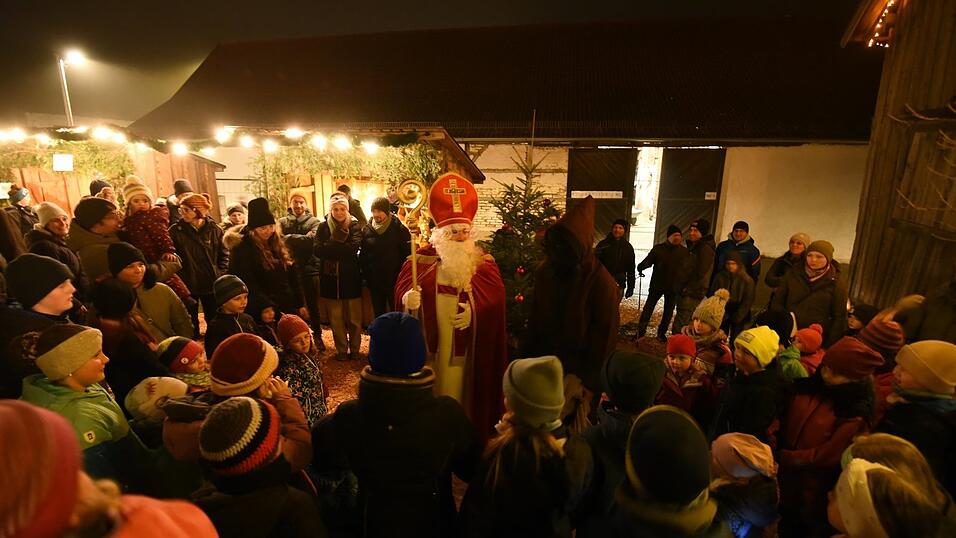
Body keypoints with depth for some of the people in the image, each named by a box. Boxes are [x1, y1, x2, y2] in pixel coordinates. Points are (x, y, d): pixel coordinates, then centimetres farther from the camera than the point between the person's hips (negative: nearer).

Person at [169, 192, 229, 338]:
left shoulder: (214, 229, 0)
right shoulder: (175, 231, -3)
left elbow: (224, 254, 7)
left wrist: (220, 274, -1)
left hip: (212, 285, 1)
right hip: (188, 286, -1)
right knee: (191, 324, 10)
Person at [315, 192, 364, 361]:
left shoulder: (354, 225, -1)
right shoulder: (323, 227, 4)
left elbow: (354, 247, -17)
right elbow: (318, 250, -9)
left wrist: (331, 246, -15)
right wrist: (342, 248, -17)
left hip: (351, 278, -2)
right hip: (331, 279, 2)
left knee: (354, 318, 7)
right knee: (335, 318, 9)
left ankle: (355, 349, 24)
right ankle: (342, 350, 24)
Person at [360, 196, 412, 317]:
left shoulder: (398, 228, -7)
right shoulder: (367, 229, 3)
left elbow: (407, 252, -9)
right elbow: (362, 255, 7)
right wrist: (365, 276, 1)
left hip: (394, 280, -3)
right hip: (374, 281, 3)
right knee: (378, 315, 15)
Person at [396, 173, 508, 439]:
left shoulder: (483, 263, 2)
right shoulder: (422, 258, 1)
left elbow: (495, 298, -5)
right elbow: (401, 290, -4)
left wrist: (473, 311, -21)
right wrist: (408, 299, -26)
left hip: (465, 344, 0)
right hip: (428, 340, 0)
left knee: (458, 388, 8)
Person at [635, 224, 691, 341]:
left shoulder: (685, 251, 0)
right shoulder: (658, 248, -4)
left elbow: (688, 270, 3)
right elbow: (648, 260, -9)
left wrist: (685, 286, -6)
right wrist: (641, 266, -32)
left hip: (674, 288, 2)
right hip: (657, 285, -1)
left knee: (668, 312, 11)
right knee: (648, 308, 2)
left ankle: (662, 333, 25)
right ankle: (641, 330, 13)